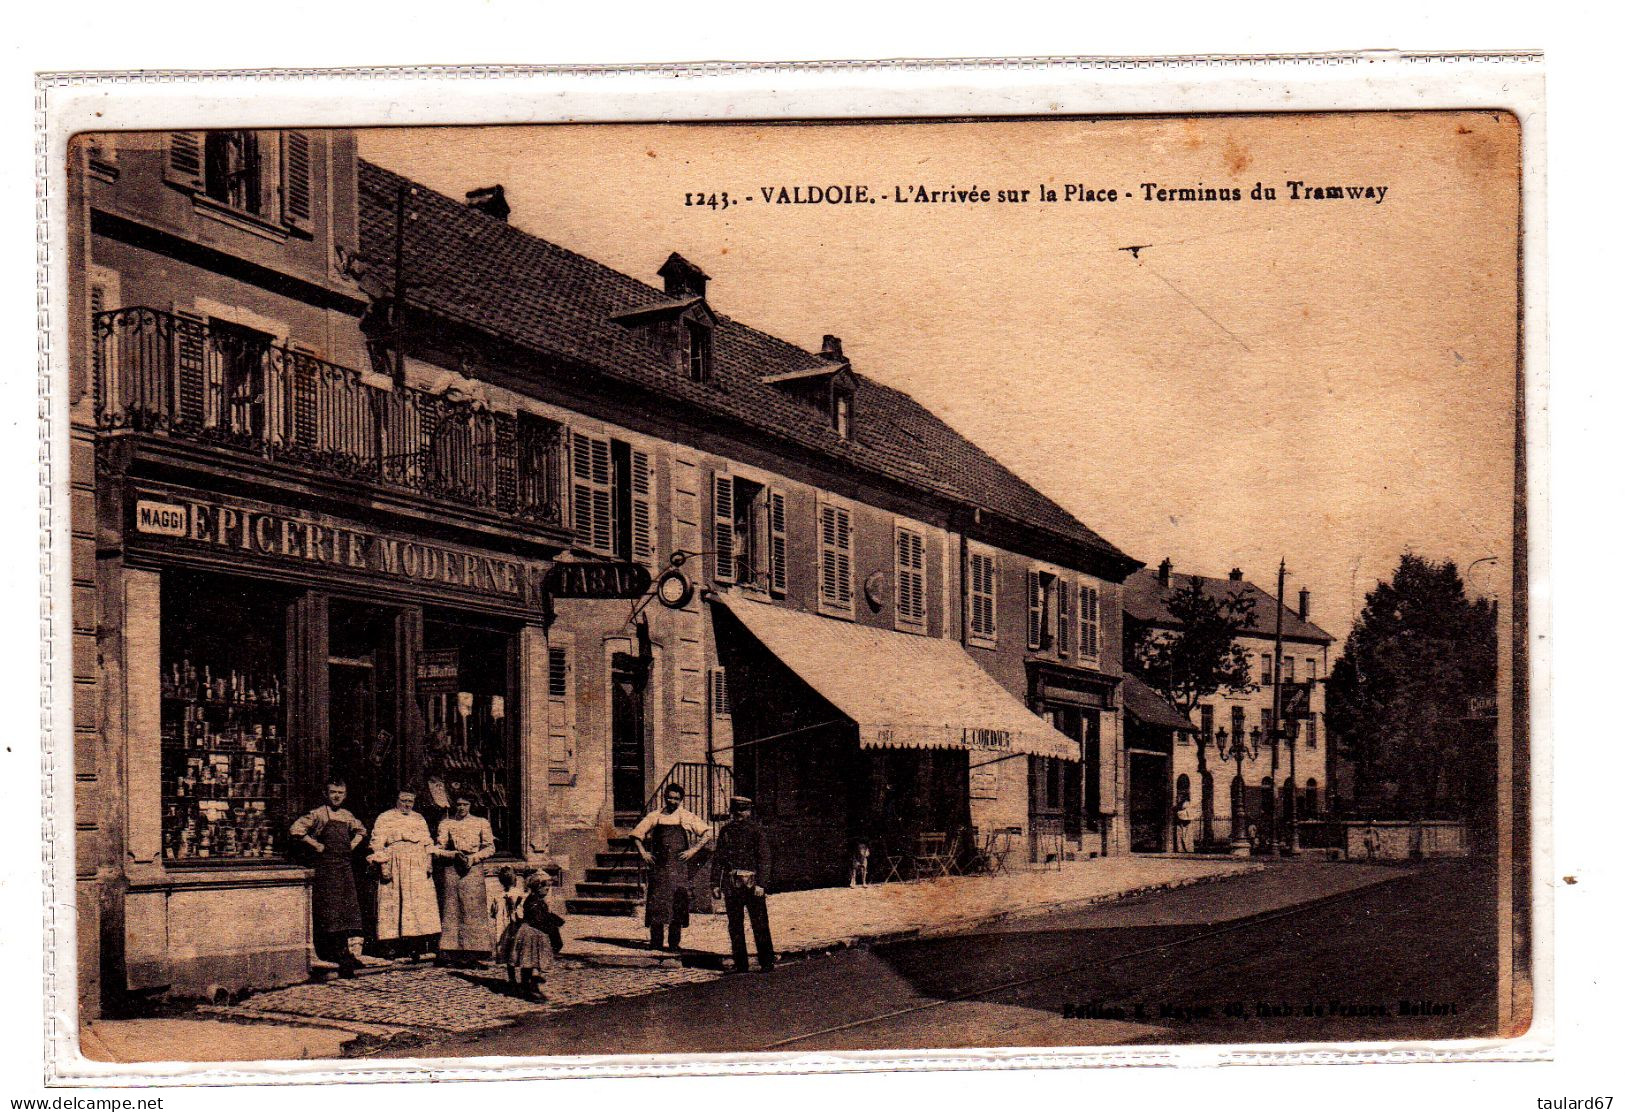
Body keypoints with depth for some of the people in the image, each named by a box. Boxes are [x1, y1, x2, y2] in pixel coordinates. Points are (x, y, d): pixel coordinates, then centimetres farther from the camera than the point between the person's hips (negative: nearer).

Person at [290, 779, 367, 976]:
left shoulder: (347, 816, 13)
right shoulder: (318, 814, -6)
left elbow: (361, 830, 32)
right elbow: (297, 829, -17)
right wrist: (316, 845, -14)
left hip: (345, 866, 7)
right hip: (325, 867, -7)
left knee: (348, 909, 5)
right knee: (331, 910, -8)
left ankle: (346, 951, 11)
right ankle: (342, 956, -9)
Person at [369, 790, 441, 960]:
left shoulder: (419, 819, 19)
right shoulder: (384, 819, 6)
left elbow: (428, 844, 19)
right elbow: (378, 845, 0)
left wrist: (429, 863, 6)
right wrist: (383, 866, -10)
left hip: (418, 868, 3)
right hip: (395, 867, -3)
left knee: (420, 905, -4)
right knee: (395, 904, -7)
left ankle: (419, 948, -5)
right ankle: (398, 949, -8)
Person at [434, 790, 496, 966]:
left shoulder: (481, 823, 13)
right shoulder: (446, 823, 13)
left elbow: (490, 847, 8)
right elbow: (438, 849, 6)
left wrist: (473, 857, -8)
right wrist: (455, 855, -11)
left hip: (474, 868, 0)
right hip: (451, 868, 0)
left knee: (473, 910, -7)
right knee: (451, 910, -6)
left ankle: (473, 954, -7)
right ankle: (452, 953, -6)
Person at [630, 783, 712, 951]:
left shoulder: (687, 817, 6)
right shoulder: (654, 816, 10)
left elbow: (707, 834, 3)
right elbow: (636, 834, 13)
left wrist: (693, 850, -7)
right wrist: (642, 852, -1)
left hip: (679, 866, -1)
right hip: (658, 865, 1)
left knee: (677, 903, -2)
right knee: (656, 902, -2)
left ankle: (674, 941, 3)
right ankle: (656, 940, 4)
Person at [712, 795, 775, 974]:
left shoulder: (756, 830, 1)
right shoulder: (726, 831, 9)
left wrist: (761, 884, -9)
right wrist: (717, 883, 4)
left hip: (753, 884, -3)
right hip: (731, 884, 3)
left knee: (760, 925, -2)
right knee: (735, 926, 6)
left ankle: (767, 963, 2)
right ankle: (740, 964, 12)